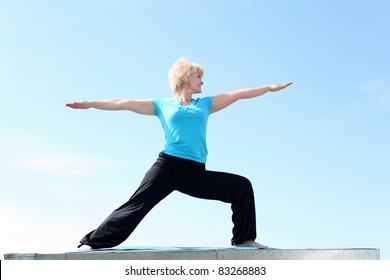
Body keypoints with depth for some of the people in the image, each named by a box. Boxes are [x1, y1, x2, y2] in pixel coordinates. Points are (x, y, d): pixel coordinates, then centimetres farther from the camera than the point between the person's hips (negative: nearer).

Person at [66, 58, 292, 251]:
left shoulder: (206, 104, 20)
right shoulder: (162, 105, 13)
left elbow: (239, 94, 20)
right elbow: (124, 103, 13)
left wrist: (270, 87, 19)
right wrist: (90, 104, 12)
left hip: (197, 173, 3)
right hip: (168, 165, -3)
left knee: (242, 186, -3)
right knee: (137, 205, -11)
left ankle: (244, 239, 5)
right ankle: (92, 242, -5)